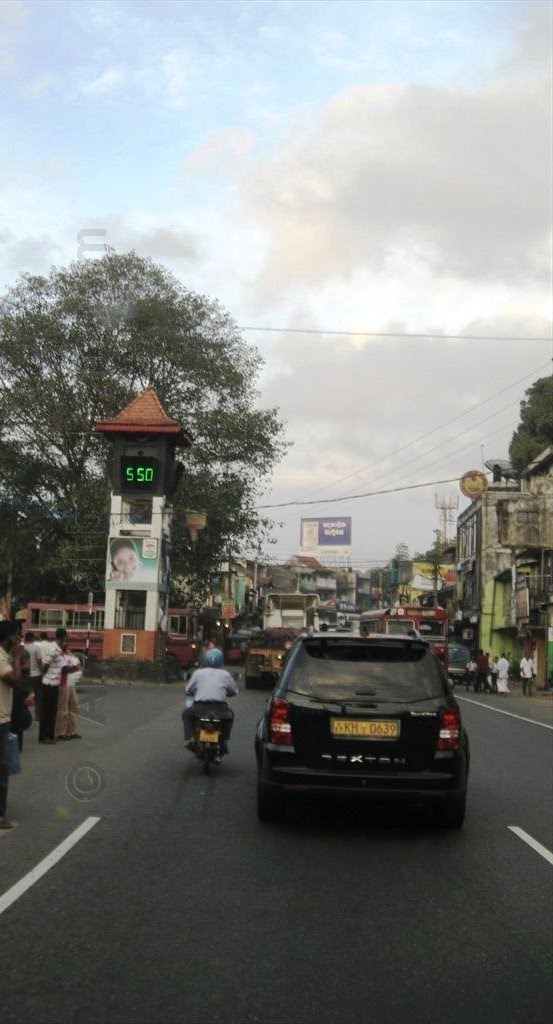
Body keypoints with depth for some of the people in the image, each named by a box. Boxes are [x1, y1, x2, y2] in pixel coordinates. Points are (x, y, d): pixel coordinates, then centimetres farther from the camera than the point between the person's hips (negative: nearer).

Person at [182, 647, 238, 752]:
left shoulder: (198, 673, 10)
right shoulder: (225, 674, 11)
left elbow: (188, 690, 14)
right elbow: (234, 691, 19)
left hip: (199, 707, -1)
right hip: (220, 709, 1)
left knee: (186, 714, 29)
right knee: (230, 715, 33)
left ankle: (189, 738, 10)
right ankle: (224, 741, 23)